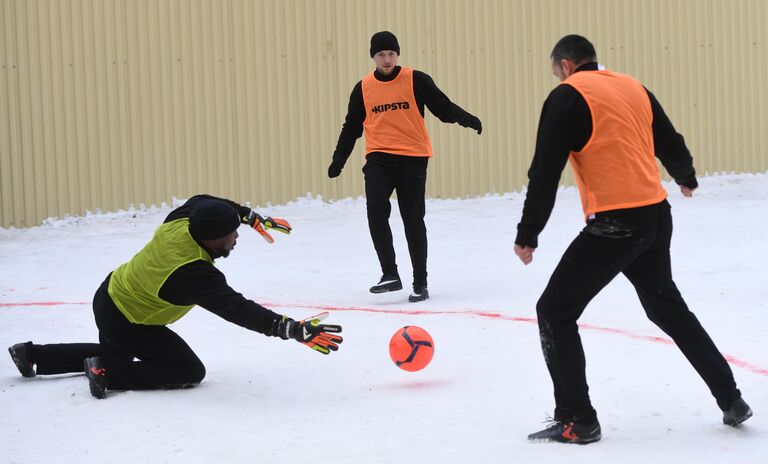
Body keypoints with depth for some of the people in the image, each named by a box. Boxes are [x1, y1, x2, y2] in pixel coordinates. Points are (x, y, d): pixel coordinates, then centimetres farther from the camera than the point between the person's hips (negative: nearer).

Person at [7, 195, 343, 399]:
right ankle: (106, 373, -8)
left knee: (114, 353, 35)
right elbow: (237, 309, -39)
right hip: (126, 322, -8)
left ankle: (31, 354, 36)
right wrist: (295, 330, -42)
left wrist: (252, 217, 11)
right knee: (189, 371, -6)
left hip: (109, 297, 9)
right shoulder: (195, 274, -36)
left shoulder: (180, 220, -16)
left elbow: (205, 203, 8)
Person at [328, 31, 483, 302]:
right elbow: (352, 127, 15)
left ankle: (420, 283, 11)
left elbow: (443, 107, -3)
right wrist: (339, 159, 9)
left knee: (413, 220, 1)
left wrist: (466, 119, -21)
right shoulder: (363, 89, 8)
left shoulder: (416, 80, 0)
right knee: (376, 211, -18)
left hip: (413, 158, -2)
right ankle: (390, 274, -8)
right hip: (379, 158, 2)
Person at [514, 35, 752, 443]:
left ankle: (577, 421, -1)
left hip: (613, 226, -7)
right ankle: (730, 399, 28)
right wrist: (686, 178, 44)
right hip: (656, 217, 7)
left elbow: (546, 169, -12)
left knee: (554, 311, 2)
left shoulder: (568, 96, -6)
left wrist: (528, 234, -8)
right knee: (667, 306, 25)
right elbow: (671, 144, 23)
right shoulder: (634, 88, 13)